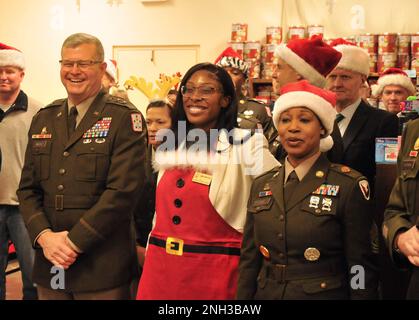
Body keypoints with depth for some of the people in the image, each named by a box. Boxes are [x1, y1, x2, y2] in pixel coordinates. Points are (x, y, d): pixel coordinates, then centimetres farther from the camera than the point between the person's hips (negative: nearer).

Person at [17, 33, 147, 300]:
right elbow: (28, 188, 8)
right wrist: (44, 236, -8)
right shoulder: (43, 119, 10)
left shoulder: (124, 118, -7)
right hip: (49, 262, 5)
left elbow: (123, 190, -15)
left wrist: (74, 240, -15)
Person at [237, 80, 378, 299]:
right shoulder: (261, 185, 3)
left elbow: (361, 268, -10)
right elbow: (249, 259, 6)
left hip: (325, 294, -4)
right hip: (266, 294, 4)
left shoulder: (349, 185, -11)